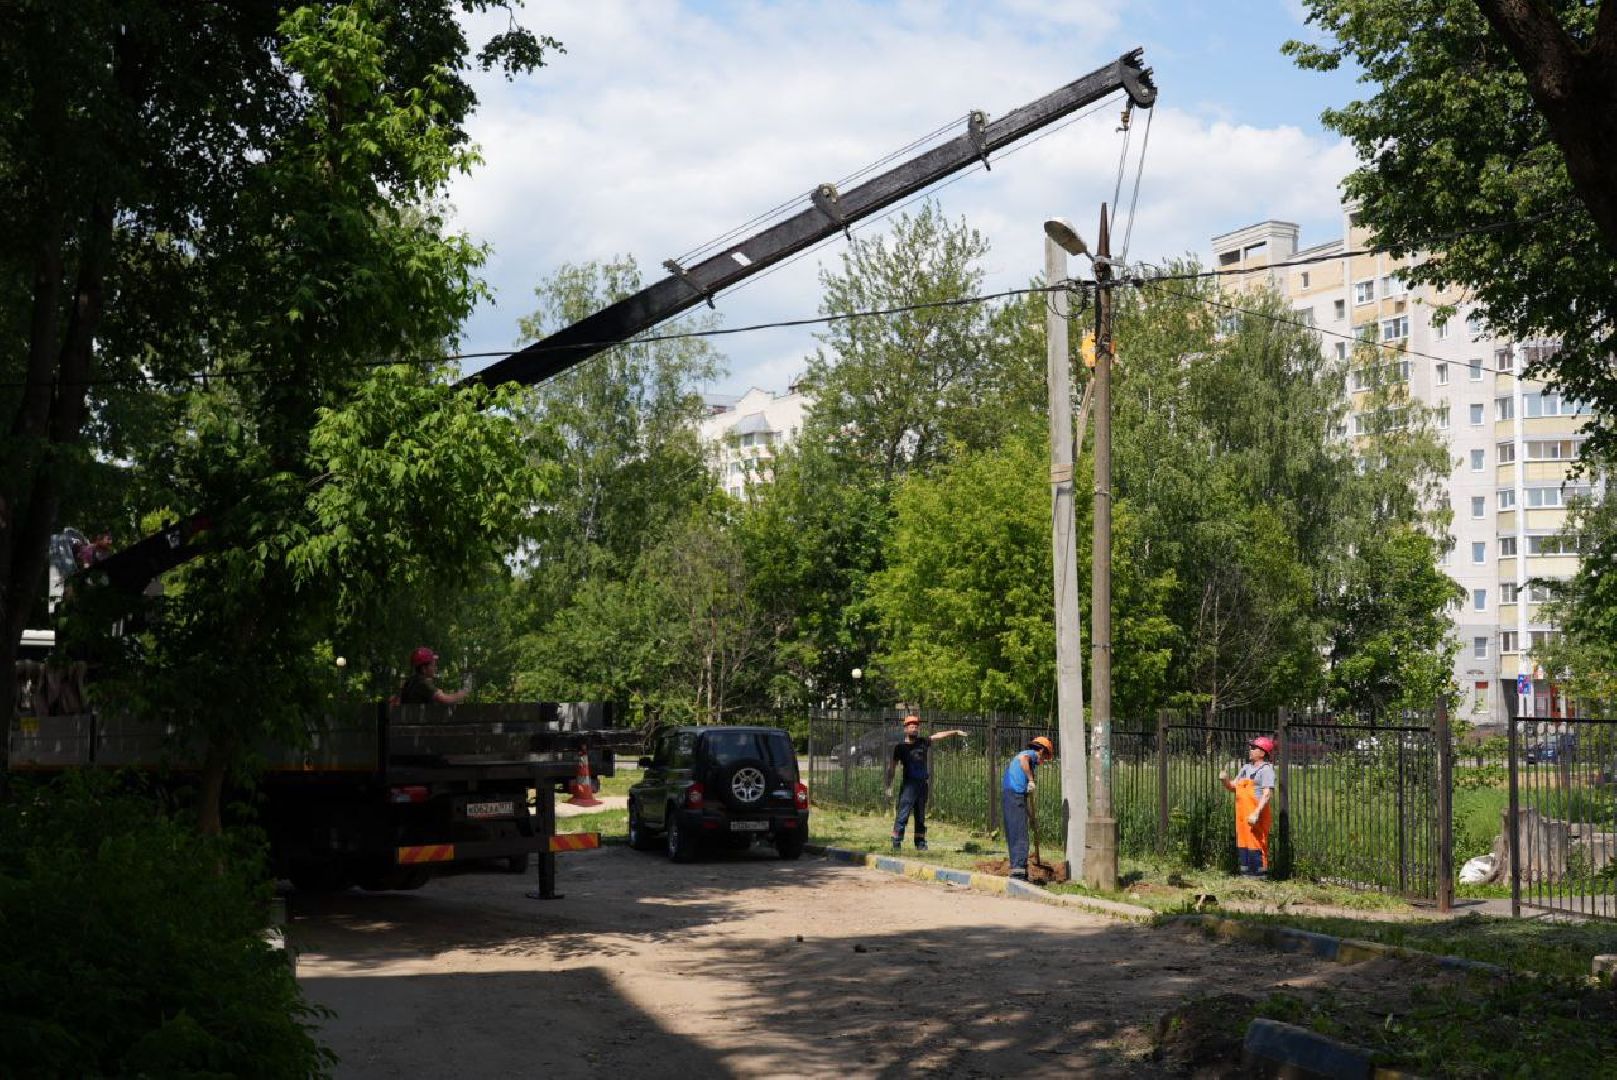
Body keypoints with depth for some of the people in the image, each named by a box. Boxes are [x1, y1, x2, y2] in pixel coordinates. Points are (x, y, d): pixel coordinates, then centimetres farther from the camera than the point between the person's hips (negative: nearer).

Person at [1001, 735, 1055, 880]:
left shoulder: (1025, 754, 28)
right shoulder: (1031, 754, 0)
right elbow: (1022, 758, -25)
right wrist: (1031, 780, -22)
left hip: (1006, 794, 10)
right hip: (1016, 795, -10)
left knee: (1013, 836, 13)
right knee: (1020, 836, -11)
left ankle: (1017, 868, 17)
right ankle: (1018, 870, -17)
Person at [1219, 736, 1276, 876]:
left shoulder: (1266, 769, -6)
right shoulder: (1246, 768, 19)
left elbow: (1268, 794, -15)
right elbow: (1232, 786, 24)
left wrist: (1256, 813, -25)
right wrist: (1224, 780, 2)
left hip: (1256, 814, -9)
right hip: (1242, 813, 9)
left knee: (1256, 845, -10)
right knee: (1242, 844, 12)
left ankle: (1258, 874, -7)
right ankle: (1245, 874, 21)